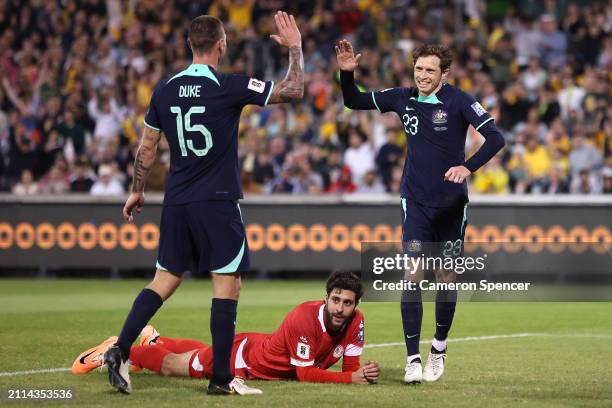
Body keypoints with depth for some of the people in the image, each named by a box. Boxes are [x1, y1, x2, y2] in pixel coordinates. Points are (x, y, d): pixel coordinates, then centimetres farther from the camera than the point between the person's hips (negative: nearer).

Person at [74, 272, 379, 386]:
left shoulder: (355, 321, -21)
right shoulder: (305, 319, -41)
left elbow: (350, 366, -15)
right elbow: (306, 373, -39)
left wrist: (361, 373, -38)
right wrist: (350, 379, -46)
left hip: (262, 348, 7)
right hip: (243, 358, -7)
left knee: (197, 353, 35)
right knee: (171, 365, 16)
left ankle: (154, 340, 62)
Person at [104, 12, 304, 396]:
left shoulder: (166, 90, 4)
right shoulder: (229, 87, -11)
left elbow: (147, 147, 12)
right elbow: (293, 90, -6)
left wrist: (137, 191, 24)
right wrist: (295, 47, 7)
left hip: (177, 202, 6)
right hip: (217, 202, -6)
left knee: (166, 279, 14)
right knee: (227, 284, 1)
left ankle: (120, 351, 3)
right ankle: (221, 378, 1)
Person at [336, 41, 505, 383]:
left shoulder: (458, 101, -10)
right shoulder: (403, 99, 1)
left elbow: (495, 138, -16)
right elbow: (354, 101, 13)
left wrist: (469, 167, -31)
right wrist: (347, 73, -5)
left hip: (451, 203, -1)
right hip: (416, 203, 1)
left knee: (448, 278, 6)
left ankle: (439, 346, 28)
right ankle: (413, 358, -11)